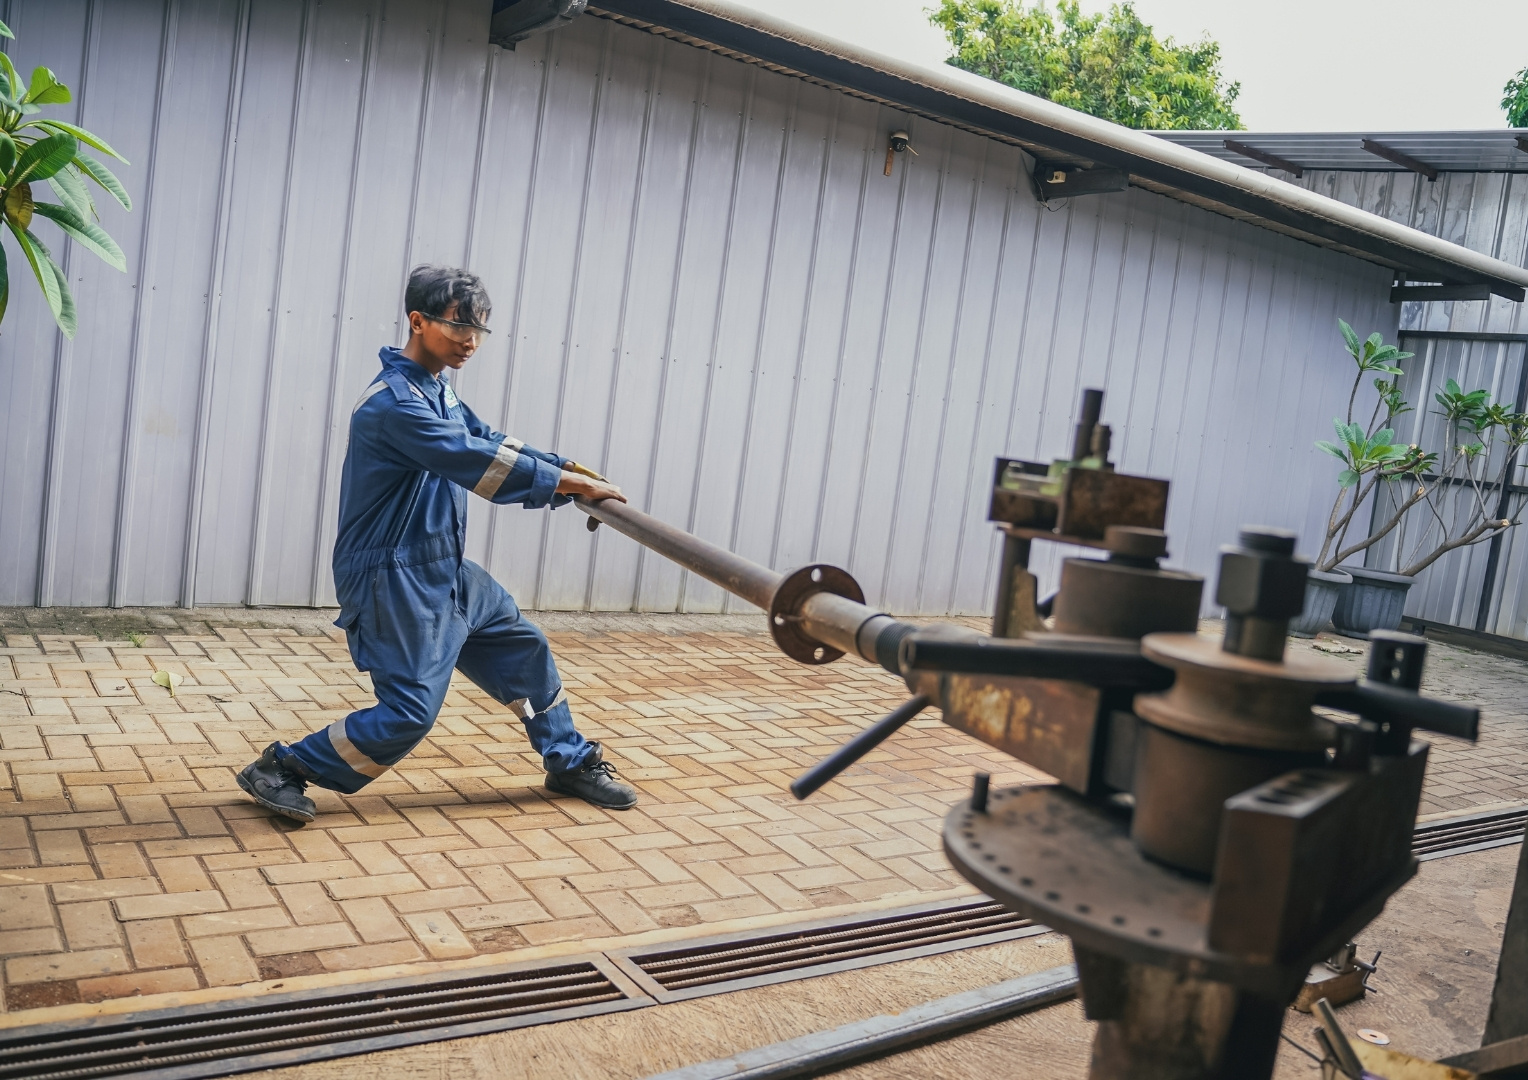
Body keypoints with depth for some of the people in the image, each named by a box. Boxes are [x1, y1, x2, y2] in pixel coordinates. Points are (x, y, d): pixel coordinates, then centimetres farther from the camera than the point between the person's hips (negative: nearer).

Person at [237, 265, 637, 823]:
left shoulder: (438, 392, 10)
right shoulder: (394, 401, -22)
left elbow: (489, 440, 13)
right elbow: (477, 462, -29)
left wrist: (565, 468, -1)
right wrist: (575, 484, -26)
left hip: (446, 572, 10)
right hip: (396, 582, -10)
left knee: (524, 648, 16)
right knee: (409, 710, -12)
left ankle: (570, 762, 32)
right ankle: (281, 769, 5)